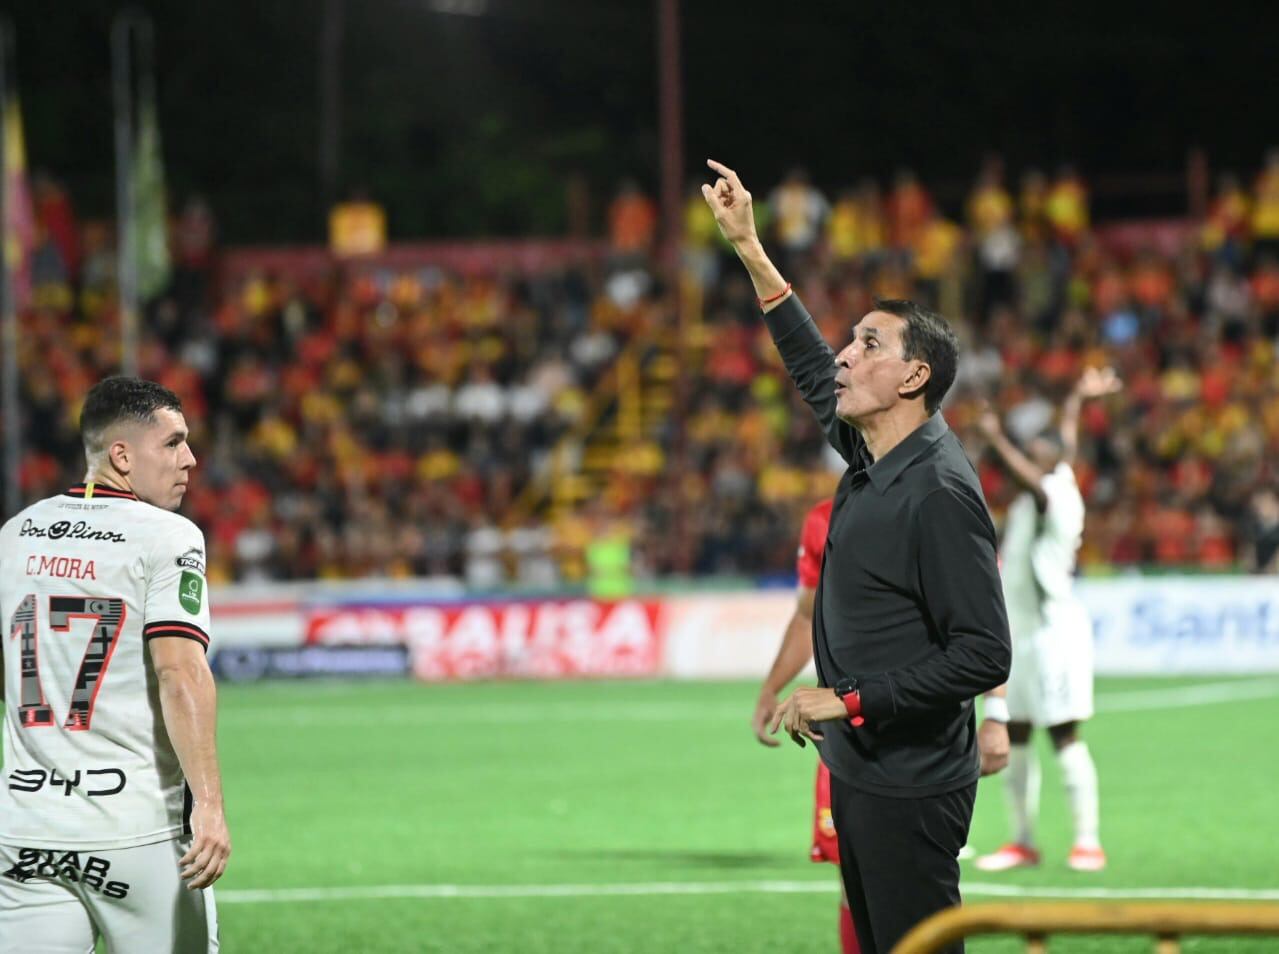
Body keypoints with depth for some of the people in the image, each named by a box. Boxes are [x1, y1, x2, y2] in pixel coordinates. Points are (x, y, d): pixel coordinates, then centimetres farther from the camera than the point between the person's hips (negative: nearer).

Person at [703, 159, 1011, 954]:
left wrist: (850, 701, -20)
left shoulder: (941, 495, -20)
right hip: (858, 770, 9)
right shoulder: (872, 456, 6)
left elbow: (984, 655, -24)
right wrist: (750, 250, 26)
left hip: (910, 790, -9)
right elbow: (814, 368, 26)